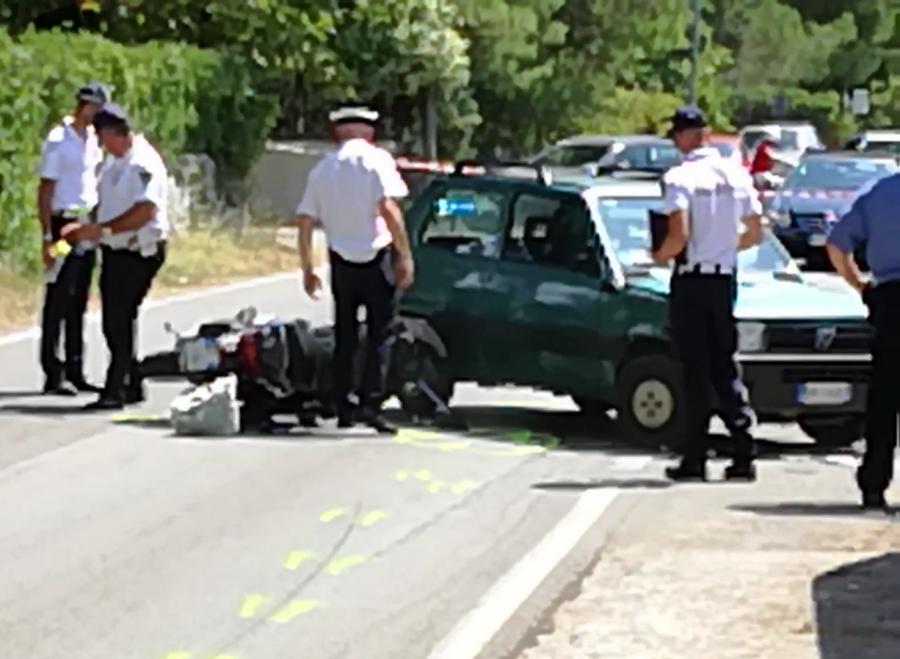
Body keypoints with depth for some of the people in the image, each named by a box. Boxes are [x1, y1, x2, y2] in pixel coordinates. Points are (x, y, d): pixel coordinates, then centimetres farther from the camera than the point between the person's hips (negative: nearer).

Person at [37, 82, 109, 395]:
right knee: (58, 301, -4)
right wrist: (48, 237, -17)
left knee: (79, 304, 11)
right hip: (65, 224, -8)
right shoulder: (59, 140, -11)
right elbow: (45, 192, -12)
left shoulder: (93, 139, 12)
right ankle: (53, 375, -2)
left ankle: (75, 372, 17)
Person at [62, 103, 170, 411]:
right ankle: (131, 386, 23)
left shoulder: (143, 163, -17)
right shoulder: (115, 161, 14)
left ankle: (115, 391, -5)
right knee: (116, 321, 13)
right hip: (115, 251, 9)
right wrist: (86, 227, 11)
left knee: (119, 321, -9)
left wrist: (103, 229, -27)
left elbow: (145, 210, -26)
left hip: (138, 254, -9)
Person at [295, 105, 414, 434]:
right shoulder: (375, 159, -5)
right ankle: (370, 402, -9)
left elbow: (305, 221, 8)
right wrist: (405, 255, -13)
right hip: (376, 257, -4)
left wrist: (307, 269, 14)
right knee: (380, 333, 2)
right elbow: (388, 208, -16)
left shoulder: (323, 168, 9)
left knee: (344, 336, 13)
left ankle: (343, 408, 14)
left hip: (341, 260, 4)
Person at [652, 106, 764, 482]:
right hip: (724, 278, 5)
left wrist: (660, 256, -3)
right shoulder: (736, 174, 5)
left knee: (695, 370, 0)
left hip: (691, 281, -4)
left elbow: (679, 235, -22)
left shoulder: (680, 177, -13)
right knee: (725, 366, 11)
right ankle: (743, 455, 3)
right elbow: (755, 233, 9)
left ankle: (695, 458, 2)